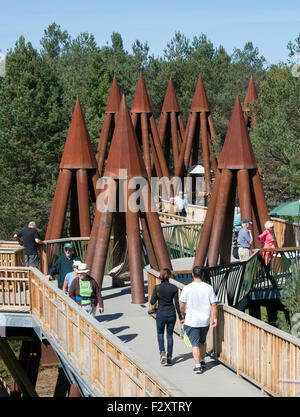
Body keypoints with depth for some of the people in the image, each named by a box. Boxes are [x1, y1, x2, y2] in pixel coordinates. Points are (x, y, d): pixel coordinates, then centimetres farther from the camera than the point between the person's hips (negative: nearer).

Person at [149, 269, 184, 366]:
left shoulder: (157, 288, -12)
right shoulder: (174, 288, -9)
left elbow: (152, 302, -7)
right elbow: (176, 304, -6)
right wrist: (180, 317, 1)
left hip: (161, 315, -1)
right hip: (171, 315, 1)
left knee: (160, 333, 22)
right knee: (170, 335, 16)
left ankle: (162, 353, 2)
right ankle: (169, 357, 17)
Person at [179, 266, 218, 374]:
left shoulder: (187, 288, -12)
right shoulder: (209, 288, -7)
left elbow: (182, 306, -6)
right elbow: (214, 305, -5)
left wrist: (183, 314, 13)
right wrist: (215, 318, 6)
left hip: (191, 321, -3)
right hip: (205, 321, 3)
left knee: (195, 344, 3)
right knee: (202, 341, 23)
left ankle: (198, 366, -2)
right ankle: (202, 361, 33)